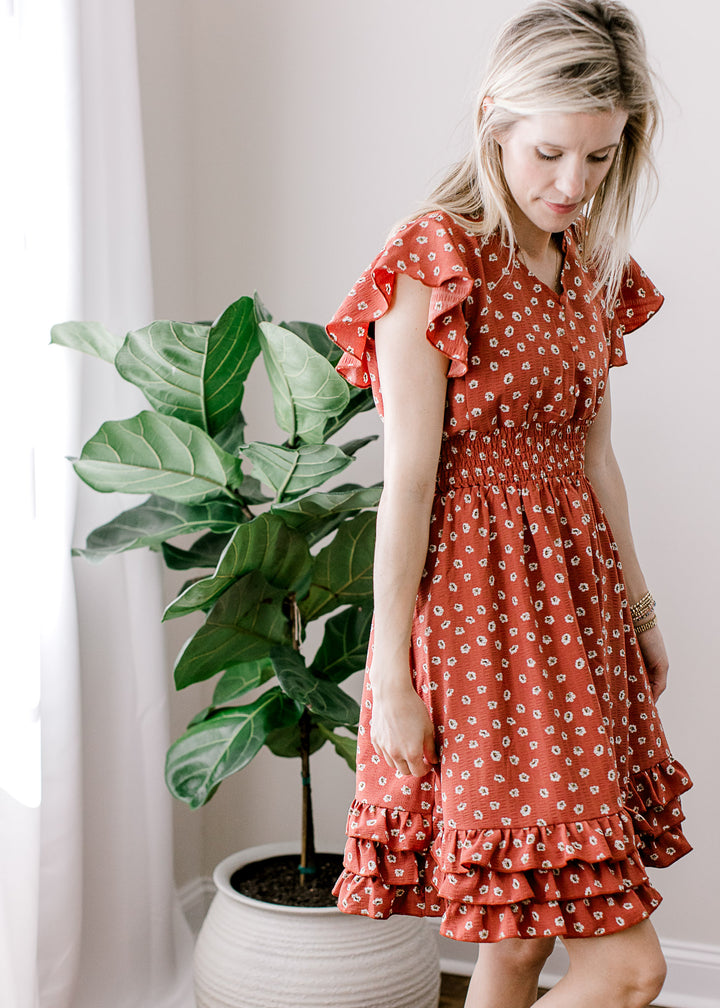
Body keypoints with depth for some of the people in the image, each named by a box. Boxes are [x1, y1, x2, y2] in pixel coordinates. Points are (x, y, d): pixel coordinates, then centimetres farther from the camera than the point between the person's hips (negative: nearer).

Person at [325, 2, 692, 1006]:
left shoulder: (590, 268, 9)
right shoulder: (435, 262, -13)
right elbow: (407, 480, -14)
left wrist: (639, 608, 20)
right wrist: (390, 674, -13)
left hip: (576, 584, 7)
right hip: (474, 593, -7)